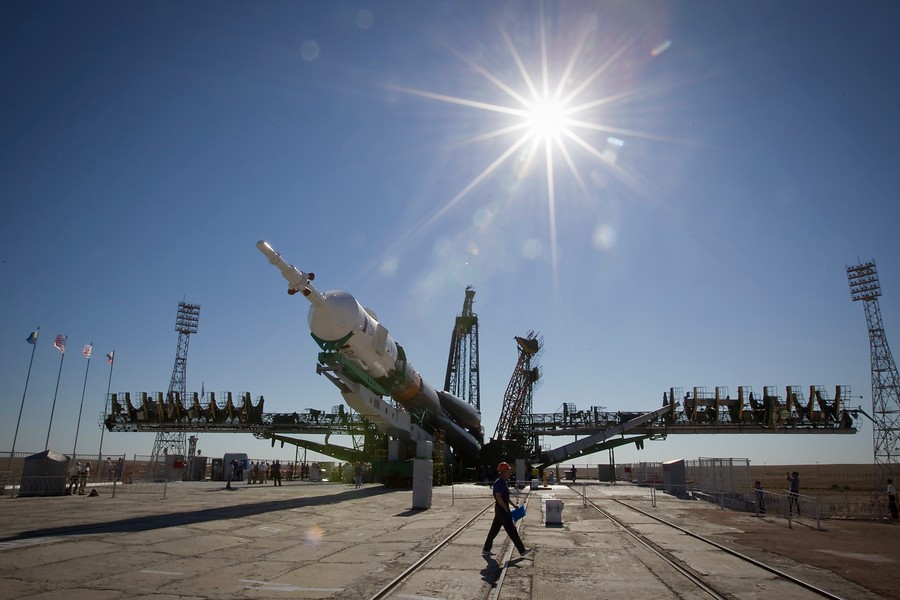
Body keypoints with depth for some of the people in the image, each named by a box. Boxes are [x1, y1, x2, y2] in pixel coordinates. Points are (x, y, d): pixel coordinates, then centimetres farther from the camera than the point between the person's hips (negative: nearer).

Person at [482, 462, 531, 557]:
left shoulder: (504, 482, 13)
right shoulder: (499, 482, -19)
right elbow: (498, 497, -24)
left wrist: (513, 505, 21)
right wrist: (506, 509, -19)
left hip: (501, 509, 10)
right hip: (502, 509, -10)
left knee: (494, 529, 14)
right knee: (511, 530, -1)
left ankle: (486, 549, 20)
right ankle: (522, 550, 7)